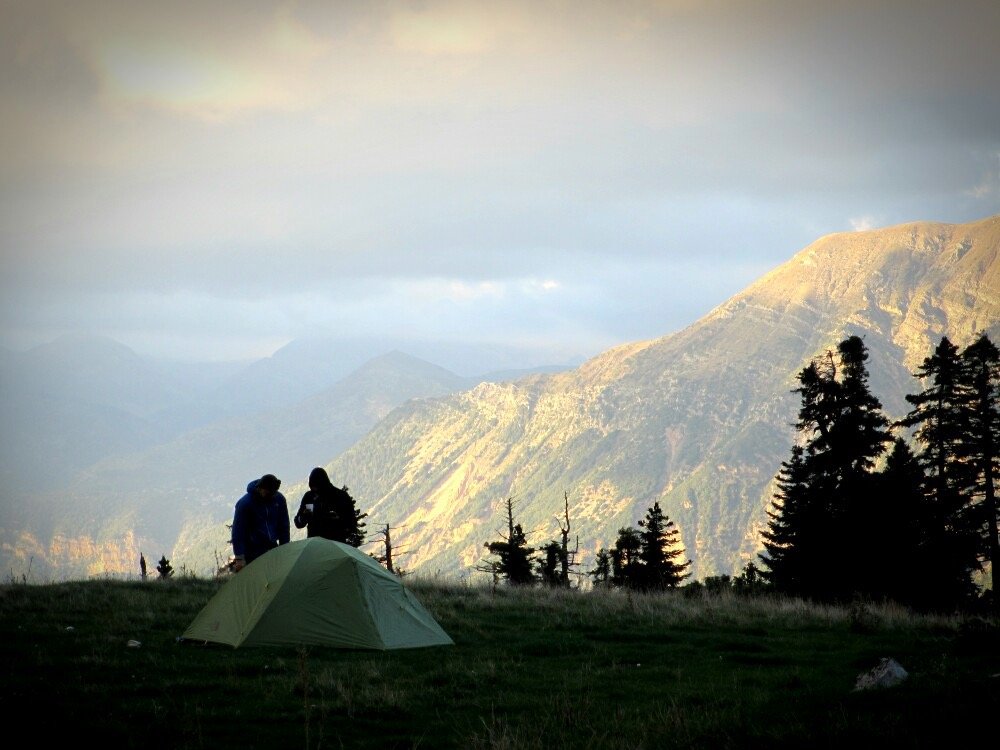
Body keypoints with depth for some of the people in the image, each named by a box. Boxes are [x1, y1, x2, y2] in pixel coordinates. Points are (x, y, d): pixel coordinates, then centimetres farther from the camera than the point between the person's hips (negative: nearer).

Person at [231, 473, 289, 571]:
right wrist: (239, 558, -18)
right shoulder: (244, 503, -17)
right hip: (252, 551, -5)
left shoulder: (279, 499, -2)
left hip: (272, 548, 5)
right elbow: (238, 531, -15)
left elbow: (284, 527, 8)